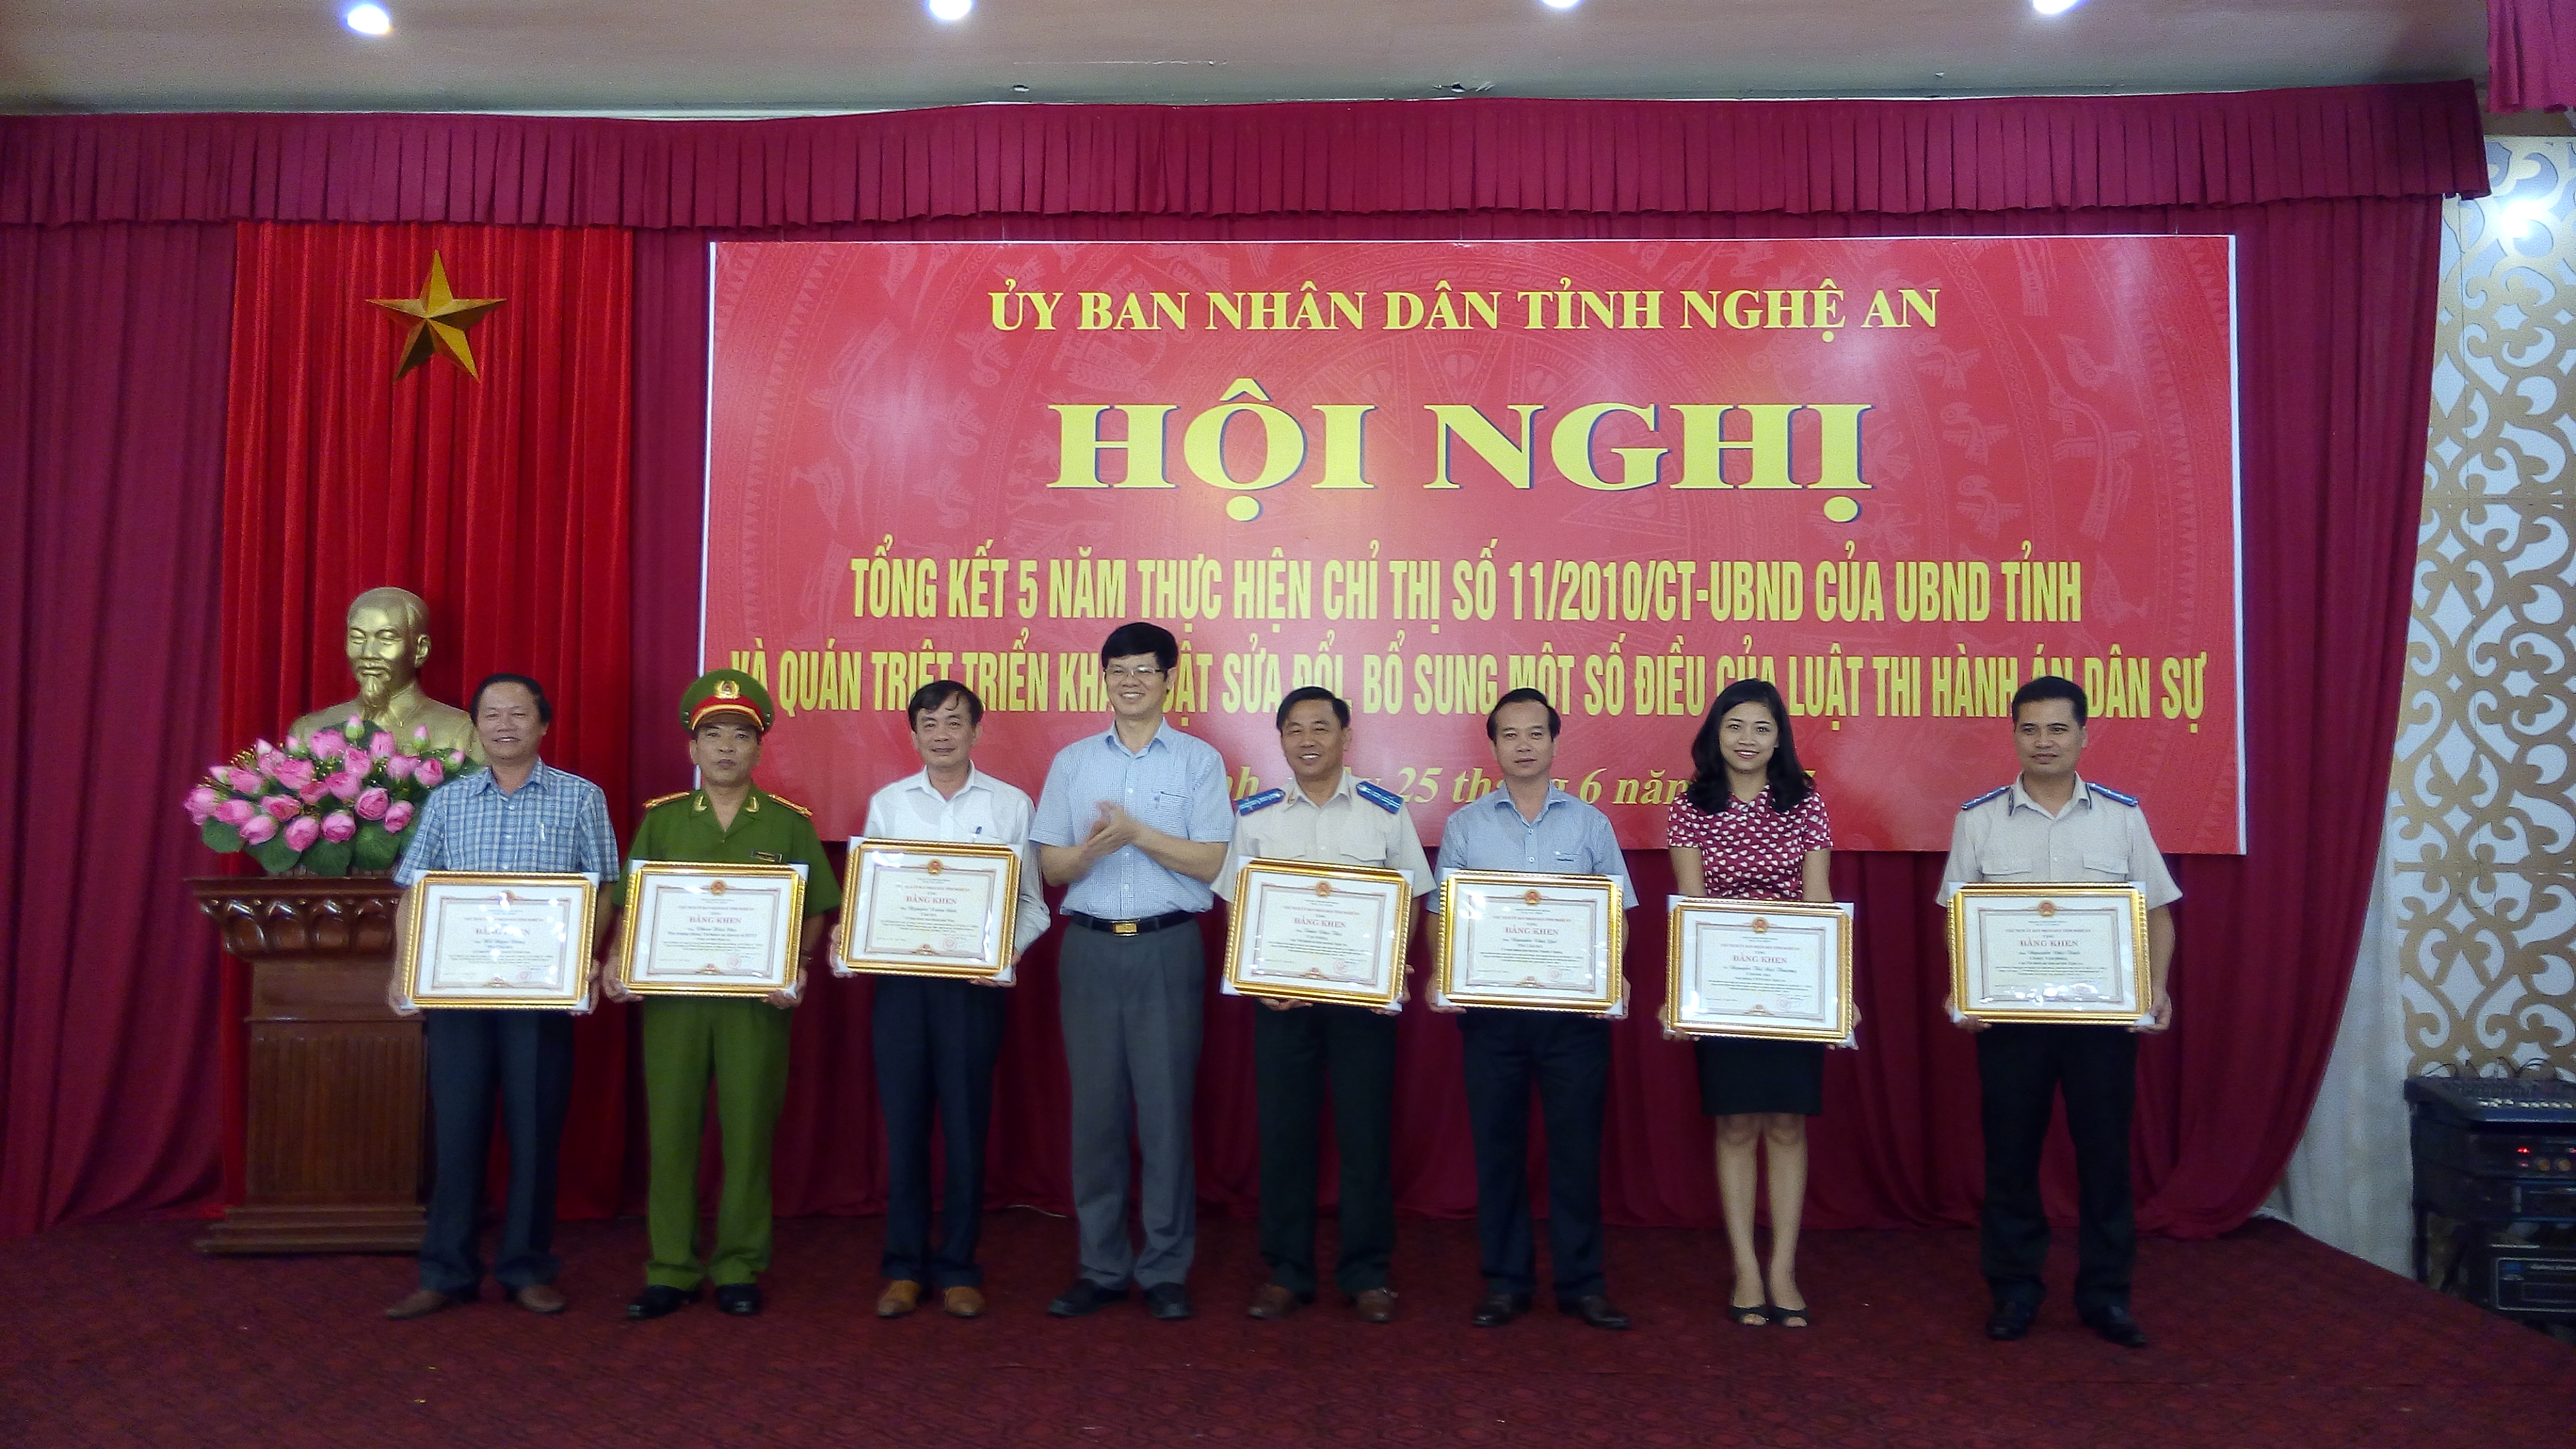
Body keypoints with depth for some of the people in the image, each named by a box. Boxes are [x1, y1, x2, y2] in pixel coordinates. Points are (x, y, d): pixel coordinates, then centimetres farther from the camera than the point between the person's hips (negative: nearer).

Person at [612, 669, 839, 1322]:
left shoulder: (789, 823, 5)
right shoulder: (660, 820, 8)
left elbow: (815, 911, 5)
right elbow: (631, 906, 9)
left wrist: (797, 969, -10)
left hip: (756, 999, -1)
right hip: (670, 993, 1)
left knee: (748, 1131, 3)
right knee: (670, 1129, 4)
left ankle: (738, 1268, 15)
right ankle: (671, 1270, 15)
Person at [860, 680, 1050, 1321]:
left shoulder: (1010, 804, 4)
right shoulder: (887, 803, 9)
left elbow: (1031, 902, 3)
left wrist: (1007, 950, -14)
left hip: (975, 981, -1)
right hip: (899, 978, 2)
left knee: (966, 1124, 3)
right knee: (903, 1122, 5)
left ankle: (958, 1268, 15)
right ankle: (904, 1268, 17)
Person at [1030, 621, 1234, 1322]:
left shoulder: (1199, 761, 3)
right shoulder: (1073, 761, 10)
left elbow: (1210, 861, -3)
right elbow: (1051, 865, 7)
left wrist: (1137, 831, -14)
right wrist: (1092, 847, -14)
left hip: (1167, 948, -2)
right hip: (1089, 947, 2)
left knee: (1166, 1107, 0)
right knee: (1095, 1107, 5)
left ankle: (1165, 1270, 11)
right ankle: (1101, 1266, 16)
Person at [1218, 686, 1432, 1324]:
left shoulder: (1385, 811, 1)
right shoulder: (1254, 815, 4)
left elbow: (1408, 901, 4)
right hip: (1280, 991, 1)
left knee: (1366, 1129, 3)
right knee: (1283, 1129, 6)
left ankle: (1366, 1273, 16)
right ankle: (1286, 1271, 18)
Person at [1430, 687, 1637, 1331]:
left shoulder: (1589, 823, 6)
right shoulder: (1465, 826, 7)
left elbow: (1615, 912, 6)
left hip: (1575, 1007, 0)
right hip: (1489, 1008, 1)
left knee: (1577, 1144, 4)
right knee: (1497, 1145, 6)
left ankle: (1581, 1282, 15)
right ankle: (1505, 1282, 17)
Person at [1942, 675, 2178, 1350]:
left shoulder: (2123, 815, 4)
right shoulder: (1978, 819, 2)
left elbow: (2157, 913, 6)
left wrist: (2157, 989, -8)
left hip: (2103, 1013, 1)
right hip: (2008, 1012, 0)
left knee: (2104, 1149, 7)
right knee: (2010, 1151, 6)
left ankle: (2105, 1293, 20)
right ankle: (2015, 1289, 19)